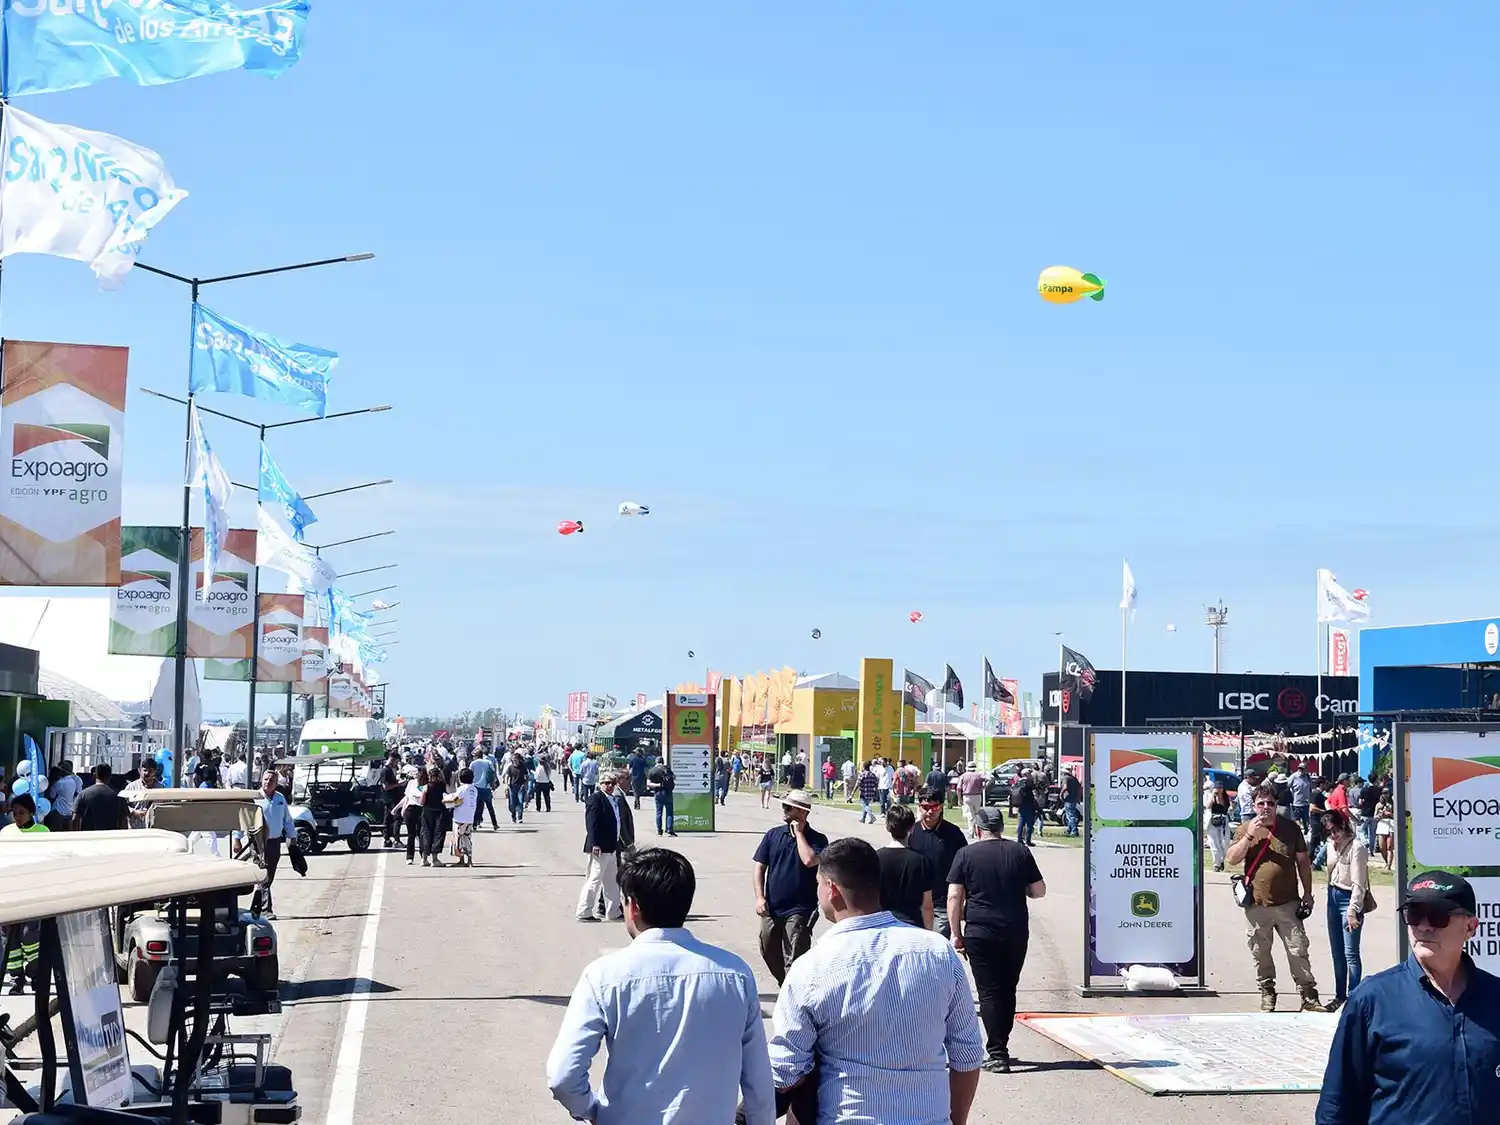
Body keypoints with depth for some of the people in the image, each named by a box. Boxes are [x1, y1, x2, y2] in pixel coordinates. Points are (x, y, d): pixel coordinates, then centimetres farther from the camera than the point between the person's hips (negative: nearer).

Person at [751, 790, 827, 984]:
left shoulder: (817, 839, -4)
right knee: (769, 952, 15)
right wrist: (759, 897, -4)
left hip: (800, 910, -5)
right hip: (771, 909, 5)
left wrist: (799, 833, -13)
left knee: (794, 960, -8)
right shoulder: (773, 835, 8)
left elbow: (809, 860, -24)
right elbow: (760, 867, 7)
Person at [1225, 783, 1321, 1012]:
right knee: (1260, 953, 9)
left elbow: (1303, 861, 10)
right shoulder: (1246, 829, 3)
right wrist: (1250, 836, -16)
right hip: (1257, 905, 0)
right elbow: (1231, 859, -6)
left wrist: (1308, 894, 7)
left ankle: (1309, 996, 5)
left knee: (1298, 951, -1)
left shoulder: (1290, 827, 4)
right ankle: (1267, 993, 24)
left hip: (1287, 904, 0)